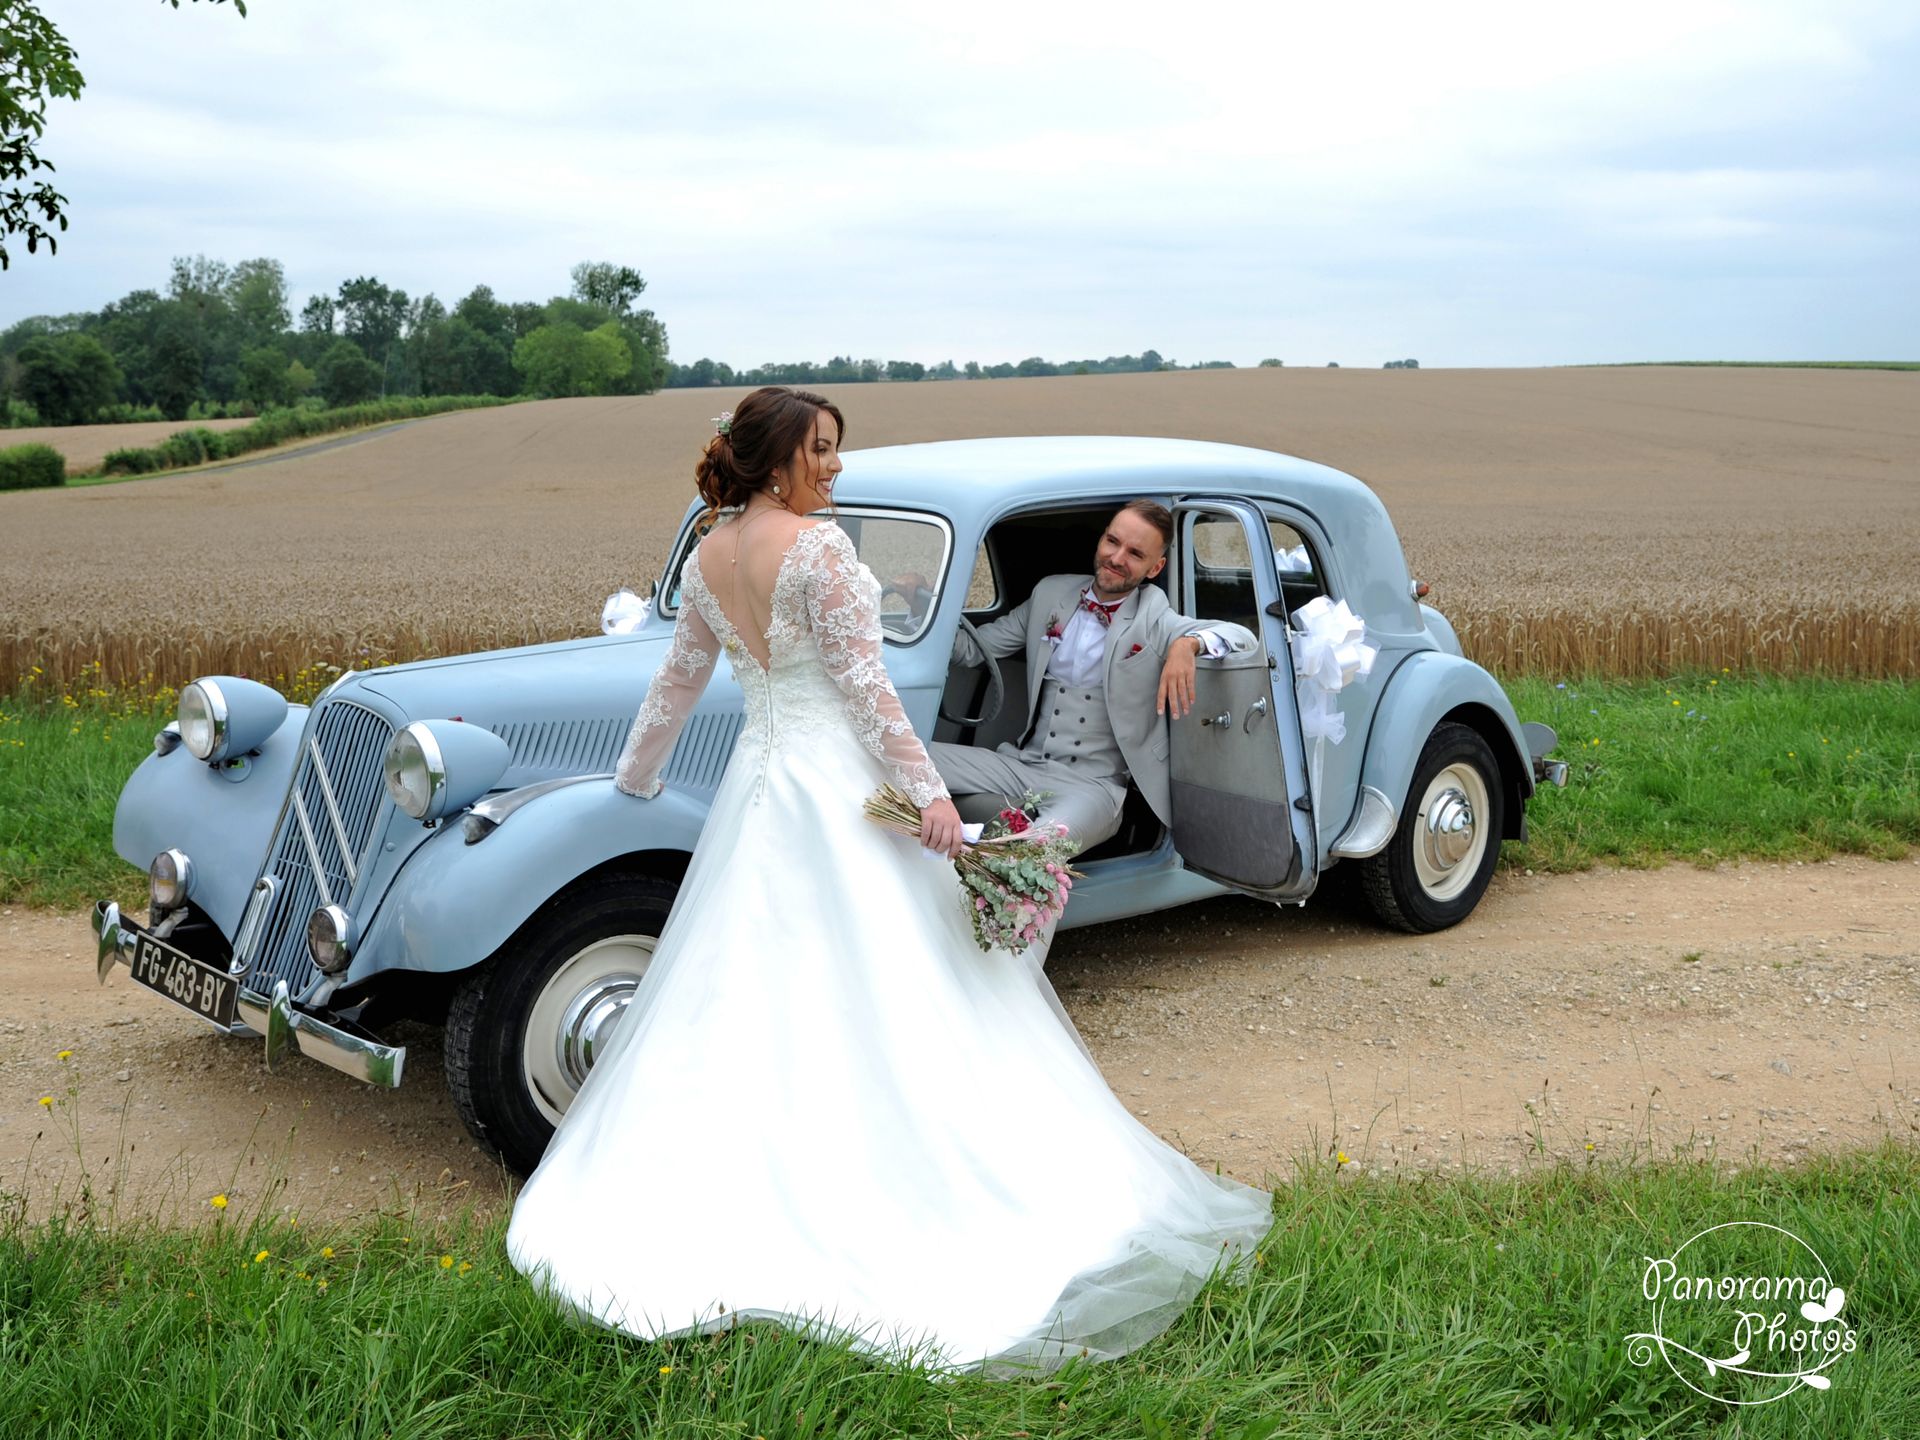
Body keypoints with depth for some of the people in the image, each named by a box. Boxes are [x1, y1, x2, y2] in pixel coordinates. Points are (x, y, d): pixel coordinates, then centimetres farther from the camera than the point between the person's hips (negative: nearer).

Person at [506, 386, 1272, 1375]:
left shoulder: (706, 557, 8)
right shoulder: (818, 547, -14)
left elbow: (680, 676, 18)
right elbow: (861, 682, -17)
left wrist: (635, 776, 32)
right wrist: (929, 791, -15)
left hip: (757, 781, 8)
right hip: (839, 781, -8)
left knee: (740, 997, 13)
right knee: (889, 994, -2)